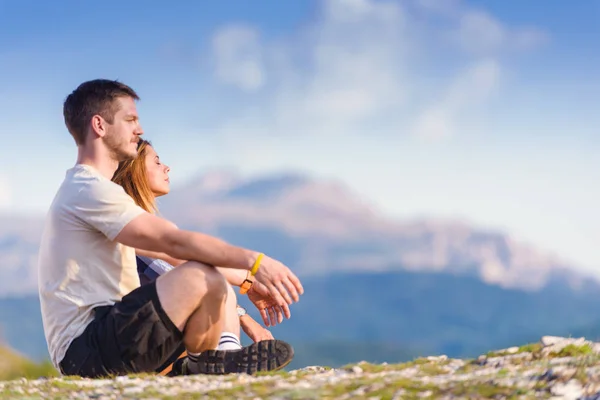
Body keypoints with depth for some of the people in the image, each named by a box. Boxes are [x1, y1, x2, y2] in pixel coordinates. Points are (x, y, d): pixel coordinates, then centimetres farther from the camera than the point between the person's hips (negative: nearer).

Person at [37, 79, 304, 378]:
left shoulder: (85, 190, 21)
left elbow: (170, 246, 16)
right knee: (204, 279, -22)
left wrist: (248, 280, 10)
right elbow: (175, 242, -22)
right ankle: (198, 366, 0)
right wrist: (253, 261, -22)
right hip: (88, 348, -11)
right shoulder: (90, 189, -13)